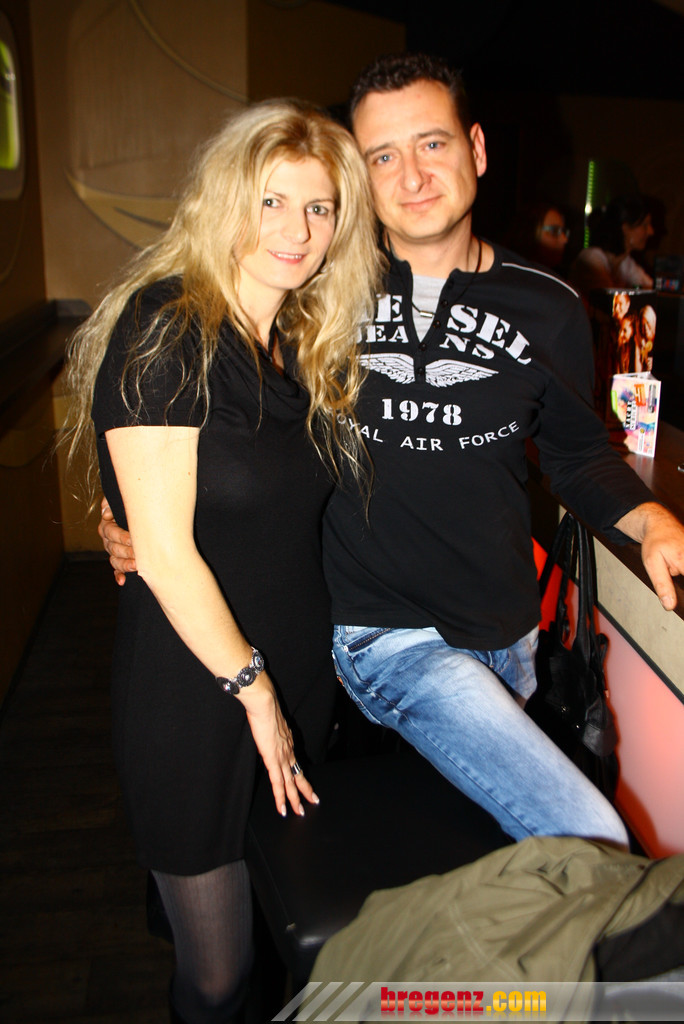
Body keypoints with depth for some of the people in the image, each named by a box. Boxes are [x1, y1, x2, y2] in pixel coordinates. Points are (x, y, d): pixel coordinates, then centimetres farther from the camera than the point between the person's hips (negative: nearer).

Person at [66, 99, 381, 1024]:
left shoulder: (312, 344, 8)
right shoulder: (161, 336, -15)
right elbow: (164, 551, -17)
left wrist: (293, 685, 5)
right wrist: (254, 689, -11)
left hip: (303, 671, 6)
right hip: (195, 689, -6)